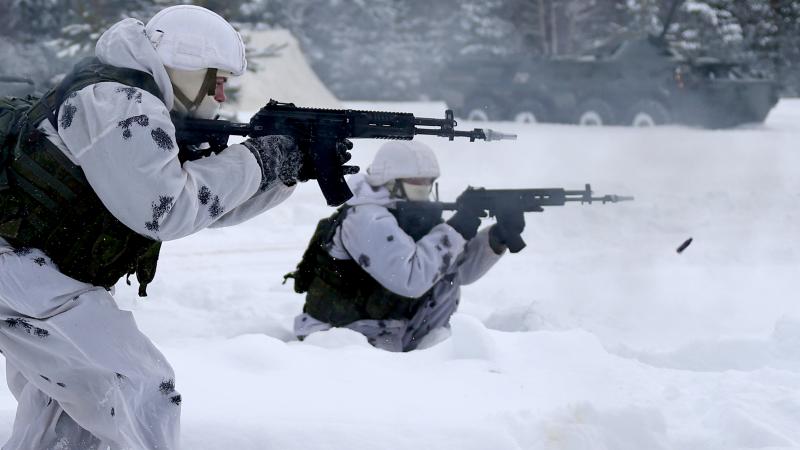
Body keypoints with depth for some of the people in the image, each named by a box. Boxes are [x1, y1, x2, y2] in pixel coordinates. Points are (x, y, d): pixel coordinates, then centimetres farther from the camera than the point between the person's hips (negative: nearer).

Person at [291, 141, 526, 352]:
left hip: (387, 340, 9)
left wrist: (497, 238, -8)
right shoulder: (366, 220, -20)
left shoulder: (409, 216, 8)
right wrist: (453, 232, -23)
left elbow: (461, 268, 9)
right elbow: (410, 278, -32)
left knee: (447, 274, 2)